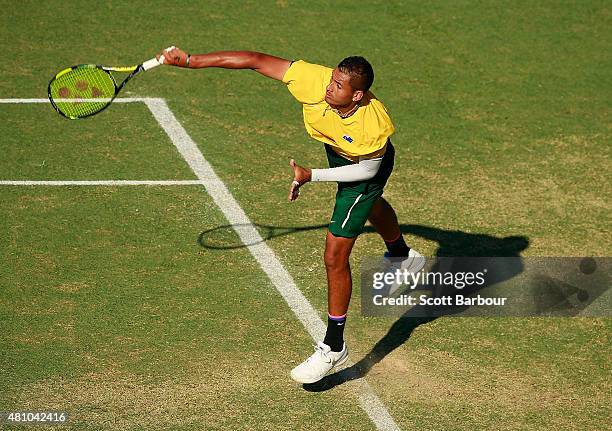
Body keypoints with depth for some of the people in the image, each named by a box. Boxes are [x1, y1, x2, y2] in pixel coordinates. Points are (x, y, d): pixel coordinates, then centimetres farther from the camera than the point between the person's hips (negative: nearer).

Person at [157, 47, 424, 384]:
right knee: (371, 207, 38)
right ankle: (401, 257, 73)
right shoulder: (314, 80, -37)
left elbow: (366, 169, -26)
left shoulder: (375, 126, -45)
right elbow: (256, 61, -33)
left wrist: (312, 176, -33)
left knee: (335, 256, -13)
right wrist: (190, 60, -33)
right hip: (339, 154, 7)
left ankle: (333, 347, 2)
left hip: (365, 170, -7)